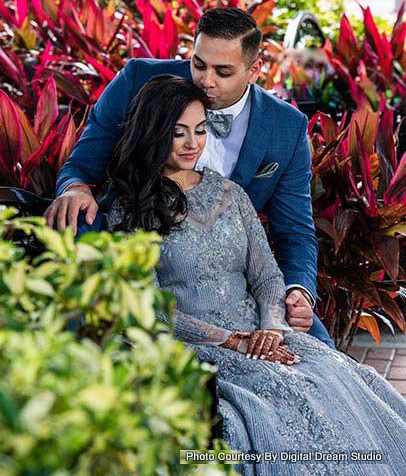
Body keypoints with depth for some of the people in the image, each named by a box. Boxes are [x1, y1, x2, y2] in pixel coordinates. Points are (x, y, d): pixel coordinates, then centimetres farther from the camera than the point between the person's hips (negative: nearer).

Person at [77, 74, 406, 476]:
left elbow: (267, 275, 10)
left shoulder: (229, 193, 15)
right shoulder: (127, 213, 0)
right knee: (291, 398, -31)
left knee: (338, 380, -23)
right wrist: (232, 341, -14)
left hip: (258, 335, 5)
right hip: (190, 348, -4)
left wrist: (271, 328, -11)